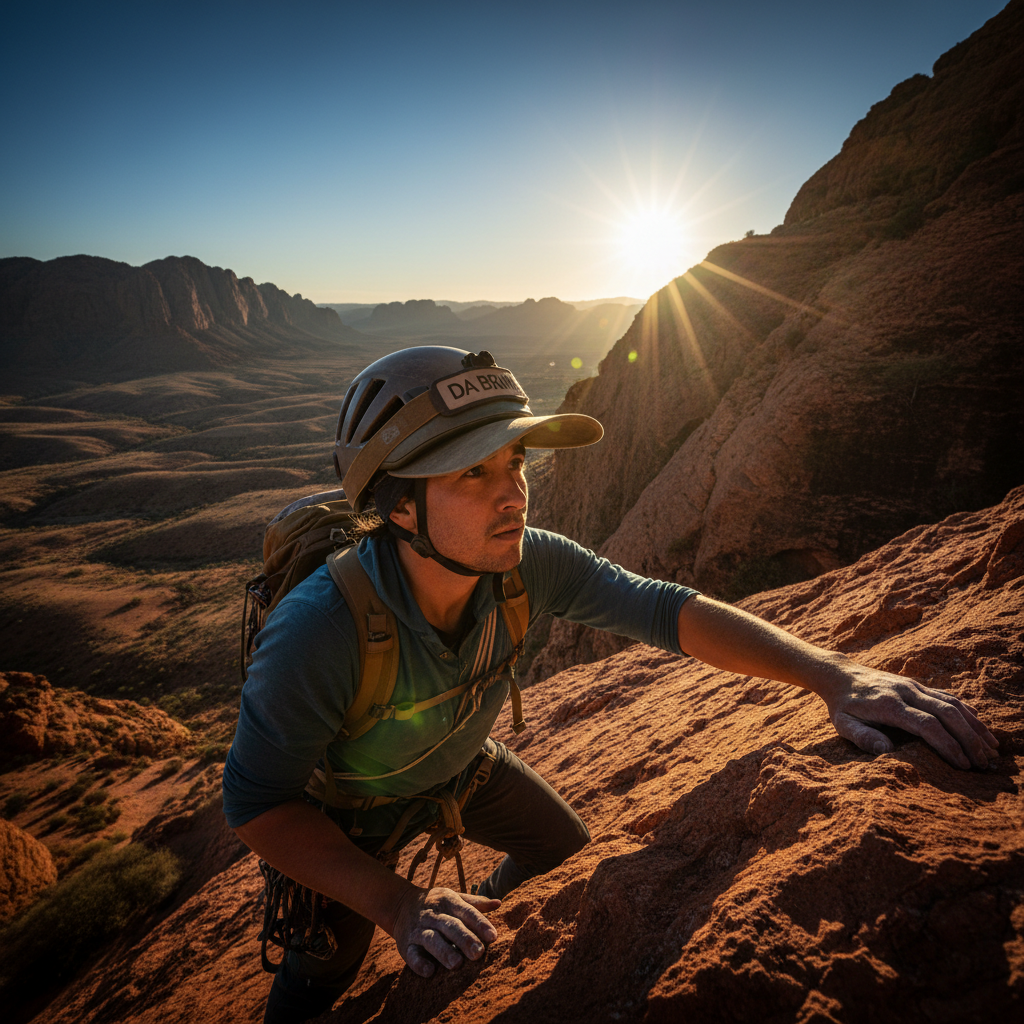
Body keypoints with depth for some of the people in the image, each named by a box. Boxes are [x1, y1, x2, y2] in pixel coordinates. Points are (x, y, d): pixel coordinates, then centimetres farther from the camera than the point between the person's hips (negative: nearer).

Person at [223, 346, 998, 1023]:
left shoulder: (525, 564, -31)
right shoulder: (319, 630, -43)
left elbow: (663, 610, -30)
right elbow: (257, 799, -32)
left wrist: (831, 672, -42)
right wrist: (398, 904, -42)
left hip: (462, 765, 4)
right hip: (352, 807, -4)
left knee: (566, 850, 17)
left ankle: (492, 913, 50)